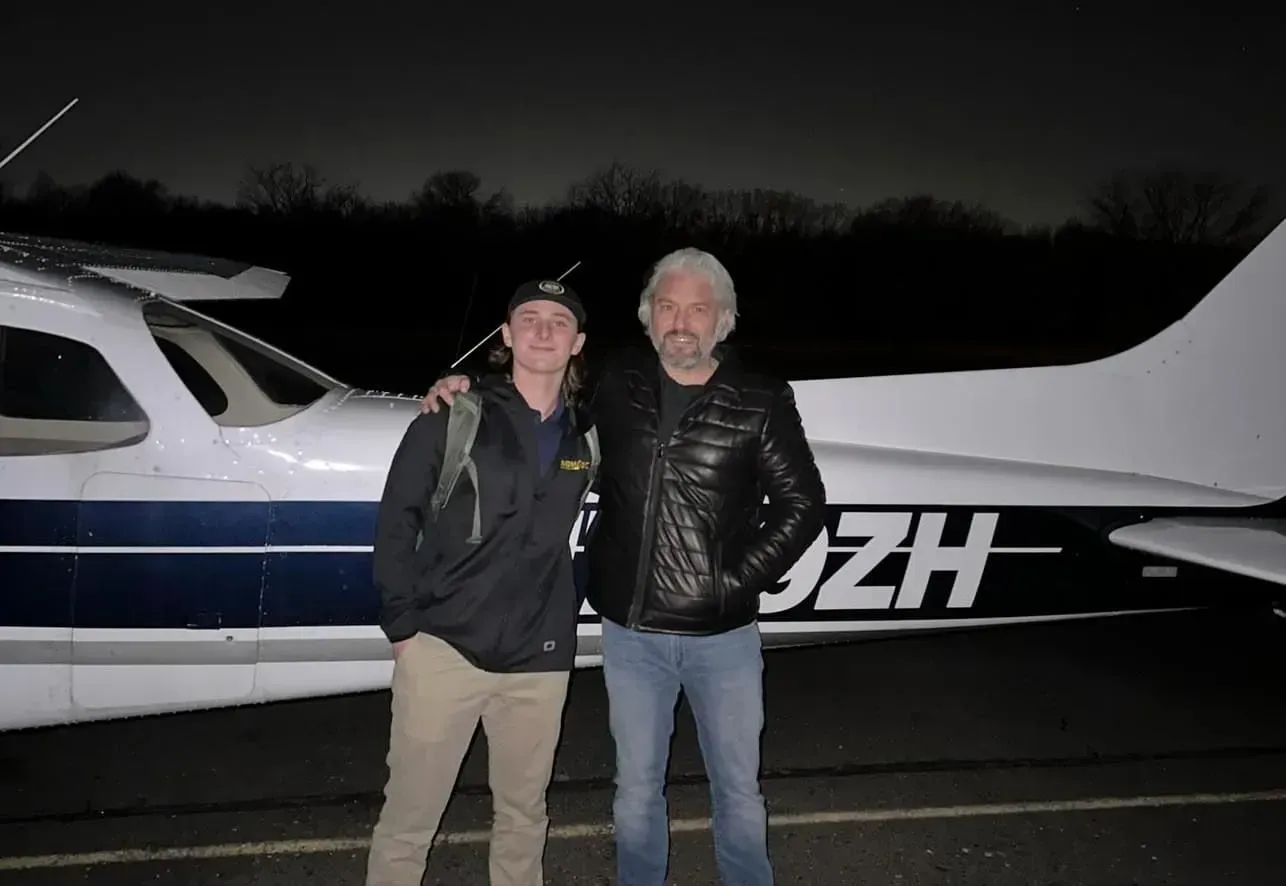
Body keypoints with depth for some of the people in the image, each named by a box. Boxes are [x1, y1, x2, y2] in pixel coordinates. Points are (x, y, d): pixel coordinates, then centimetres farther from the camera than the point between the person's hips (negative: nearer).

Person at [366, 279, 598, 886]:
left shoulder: (585, 436, 6)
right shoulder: (452, 419, -4)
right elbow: (396, 522, -2)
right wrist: (403, 624, -6)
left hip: (539, 659, 3)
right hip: (444, 647, -3)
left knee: (524, 815, 18)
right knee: (409, 816, 7)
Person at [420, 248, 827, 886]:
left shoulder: (760, 403, -6)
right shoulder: (616, 384, -1)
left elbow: (802, 504, -1)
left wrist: (739, 581, -7)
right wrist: (466, 389, -1)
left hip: (723, 635, -1)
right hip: (629, 631, 1)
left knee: (738, 787, 16)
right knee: (637, 787, 17)